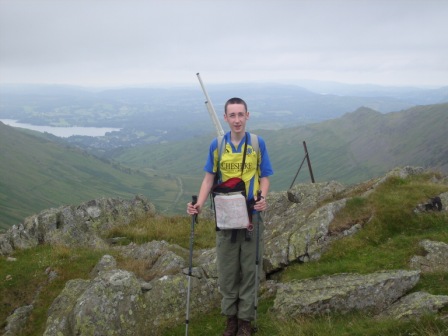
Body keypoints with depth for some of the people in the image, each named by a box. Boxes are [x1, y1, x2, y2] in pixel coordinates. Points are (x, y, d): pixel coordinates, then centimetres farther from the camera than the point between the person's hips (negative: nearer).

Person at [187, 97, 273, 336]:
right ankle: (230, 316, 25)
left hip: (251, 215, -1)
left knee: (249, 268, 7)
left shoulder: (258, 143, -3)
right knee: (226, 269, 9)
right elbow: (209, 178, 4)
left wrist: (262, 199, -20)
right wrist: (199, 204, -12)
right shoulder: (217, 145, 0)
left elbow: (264, 177, 0)